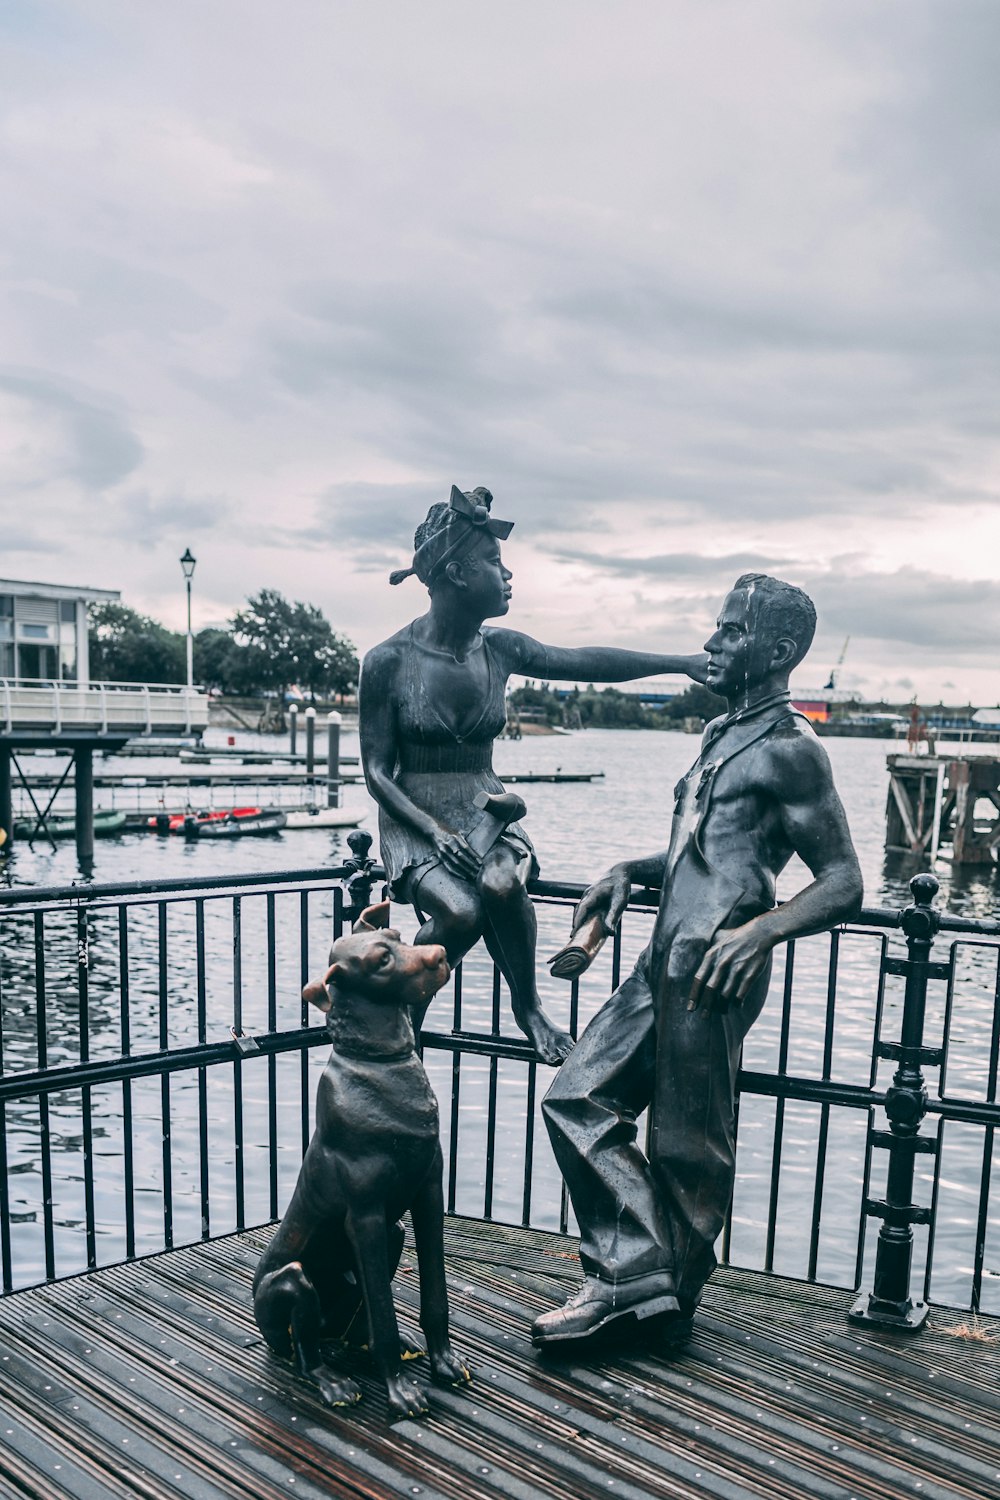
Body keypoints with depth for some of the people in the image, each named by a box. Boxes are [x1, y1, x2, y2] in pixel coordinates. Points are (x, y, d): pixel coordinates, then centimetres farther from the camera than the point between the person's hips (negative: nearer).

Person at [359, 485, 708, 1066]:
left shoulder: (500, 650, 2)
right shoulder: (389, 661, -10)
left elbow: (584, 660, 3)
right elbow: (378, 770, -8)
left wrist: (683, 662, -2)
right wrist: (435, 830, -22)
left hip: (486, 808, 3)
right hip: (413, 816, -3)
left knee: (502, 885, -31)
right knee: (462, 911, -31)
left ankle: (530, 1007, -4)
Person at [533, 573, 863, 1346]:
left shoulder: (789, 750, -9)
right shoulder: (724, 733, 19)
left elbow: (844, 884, -12)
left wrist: (760, 930, -27)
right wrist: (630, 870, 13)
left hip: (713, 976, -9)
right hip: (664, 964, 10)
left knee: (688, 1148, 5)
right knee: (578, 1098, 8)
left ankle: (672, 1304, 24)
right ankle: (633, 1267, 16)